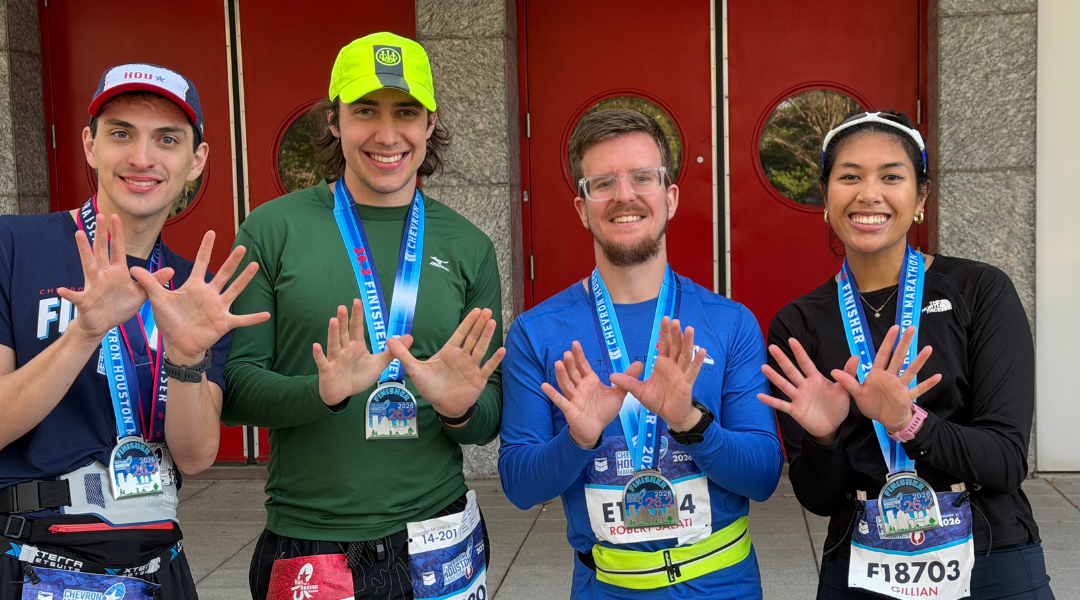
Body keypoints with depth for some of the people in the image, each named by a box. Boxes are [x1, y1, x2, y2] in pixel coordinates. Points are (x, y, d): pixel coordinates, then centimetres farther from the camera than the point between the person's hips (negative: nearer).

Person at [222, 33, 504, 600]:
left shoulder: (468, 246, 3)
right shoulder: (273, 230, -4)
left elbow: (491, 419, 5)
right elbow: (234, 387, -5)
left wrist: (460, 408, -17)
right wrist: (325, 391, -23)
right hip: (306, 546, -2)